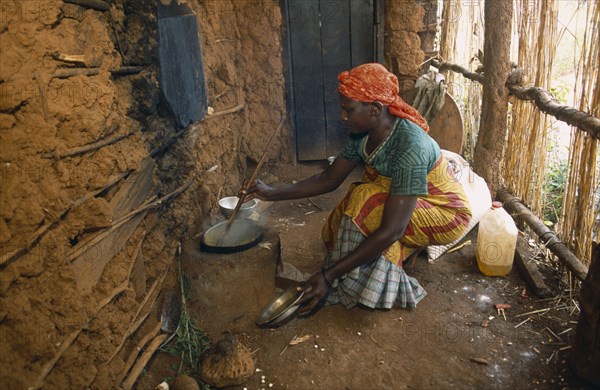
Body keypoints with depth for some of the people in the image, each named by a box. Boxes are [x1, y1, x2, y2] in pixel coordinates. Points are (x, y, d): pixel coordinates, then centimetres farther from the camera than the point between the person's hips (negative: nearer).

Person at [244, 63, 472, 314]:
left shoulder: (410, 147, -35)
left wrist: (329, 276, -39)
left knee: (366, 203, -31)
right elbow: (329, 179, 1)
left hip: (448, 213, -7)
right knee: (336, 228, -13)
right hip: (402, 204, 7)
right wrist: (273, 194, -6)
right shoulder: (362, 135, -11)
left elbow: (391, 231, -38)